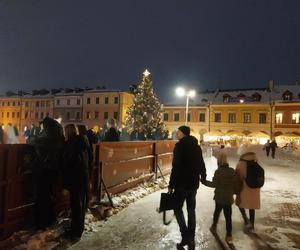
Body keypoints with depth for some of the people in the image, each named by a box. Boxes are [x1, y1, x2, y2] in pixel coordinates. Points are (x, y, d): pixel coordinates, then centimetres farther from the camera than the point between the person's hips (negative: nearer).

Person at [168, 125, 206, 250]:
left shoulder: (179, 146, -14)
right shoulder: (196, 146, 8)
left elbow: (176, 167, -20)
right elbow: (201, 164, 17)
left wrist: (171, 185, -15)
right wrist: (203, 177, 33)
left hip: (182, 183, -7)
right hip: (194, 183, 7)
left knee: (178, 208, 7)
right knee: (191, 209, 14)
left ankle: (186, 236, 1)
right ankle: (191, 239, 22)